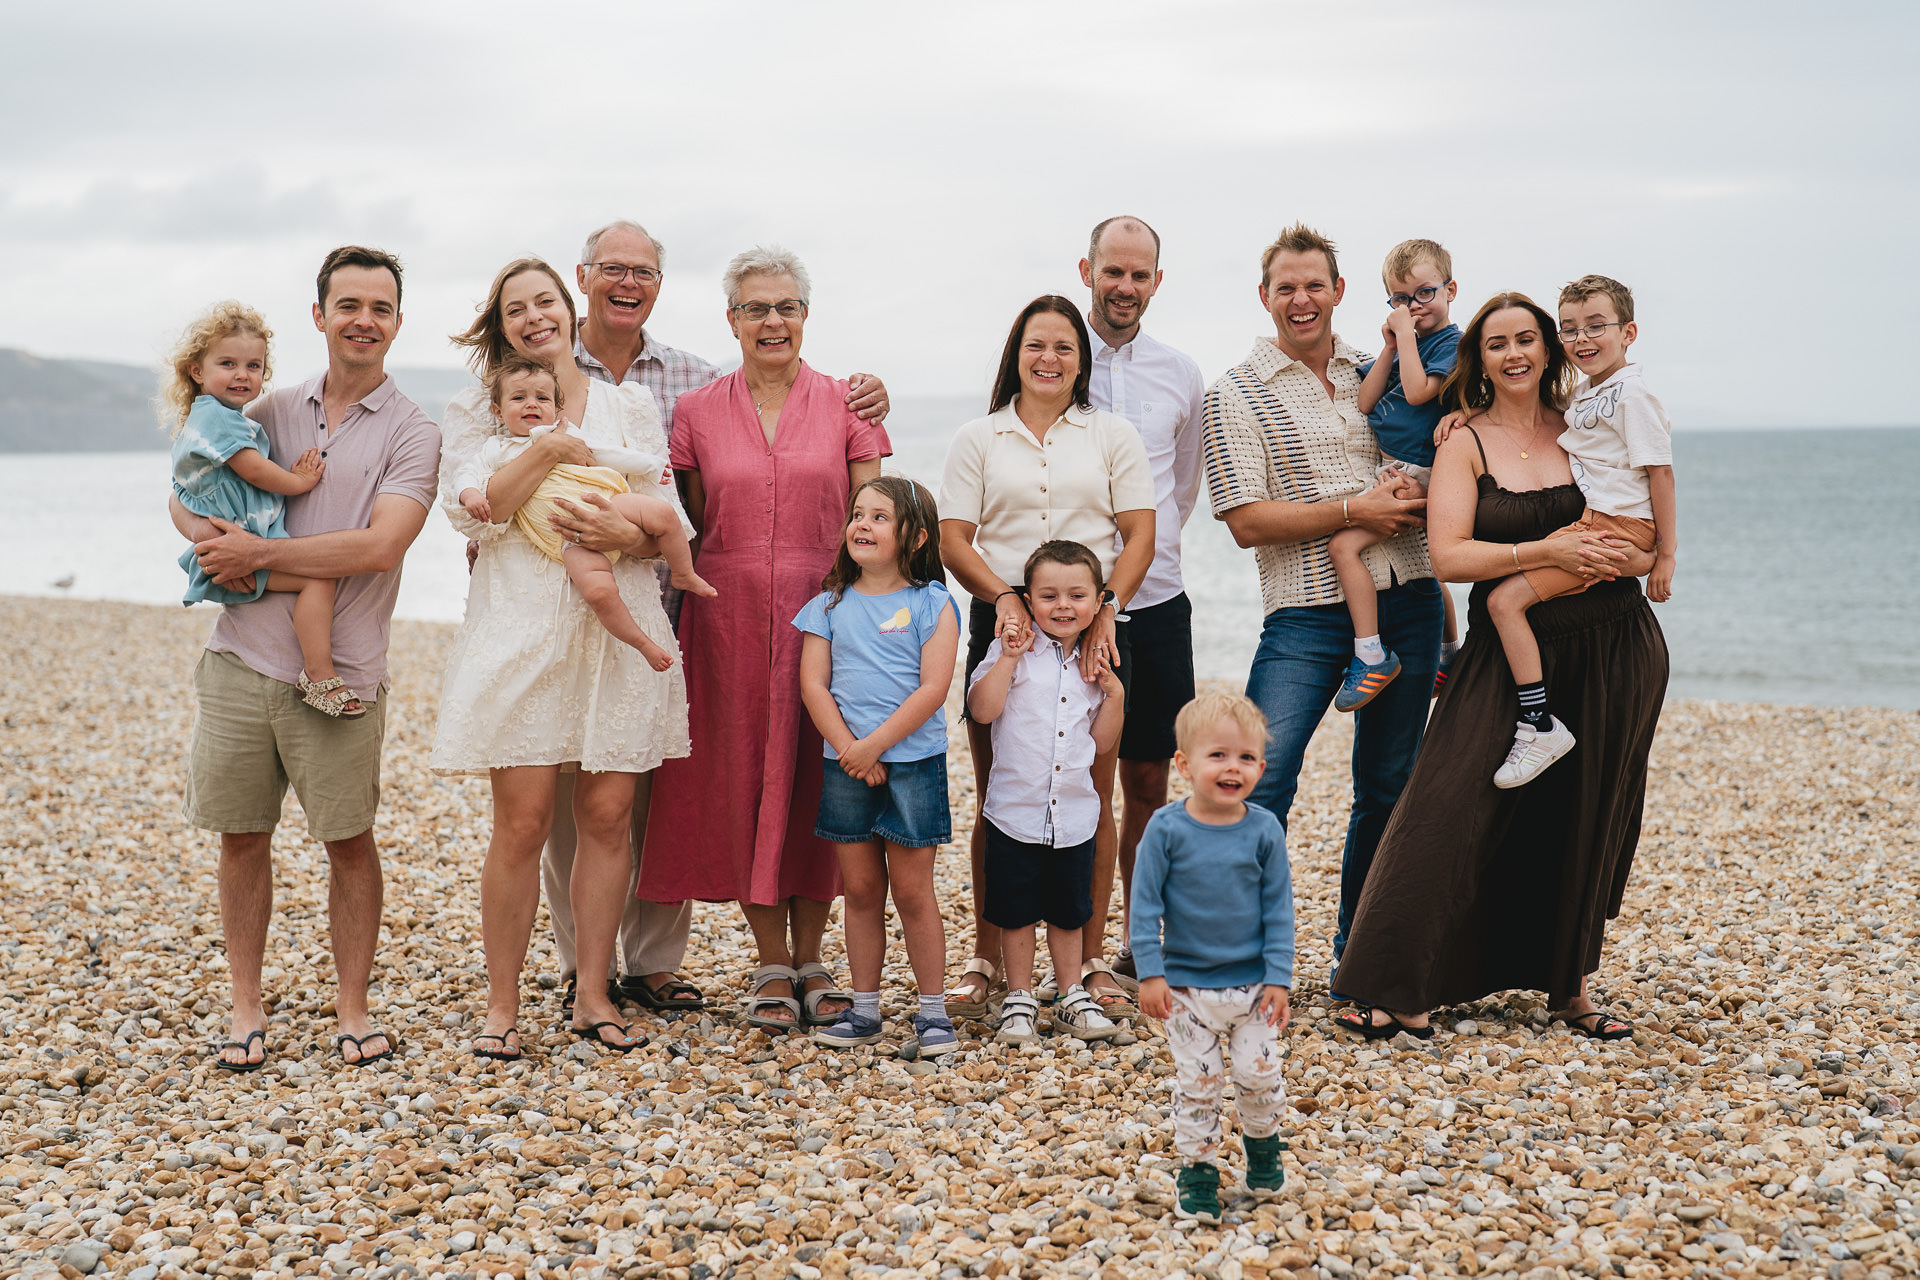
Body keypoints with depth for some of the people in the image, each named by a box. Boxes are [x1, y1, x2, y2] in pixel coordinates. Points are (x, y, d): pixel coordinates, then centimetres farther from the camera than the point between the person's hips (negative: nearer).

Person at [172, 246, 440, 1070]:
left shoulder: (410, 434, -2)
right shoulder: (273, 412, 11)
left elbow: (380, 545, -16)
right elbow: (187, 493, 15)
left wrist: (254, 553, -14)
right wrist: (209, 538, -9)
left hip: (337, 676, -3)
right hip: (239, 660, 4)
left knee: (350, 842, 4)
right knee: (243, 839, 9)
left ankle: (352, 1009, 18)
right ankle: (246, 1008, 21)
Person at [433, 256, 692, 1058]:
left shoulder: (630, 405, 14)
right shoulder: (478, 410, 10)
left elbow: (670, 524, 8)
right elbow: (470, 508, -6)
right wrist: (551, 449, -11)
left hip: (618, 628, 2)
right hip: (521, 626, -2)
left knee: (608, 817, 2)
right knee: (522, 824, -5)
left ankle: (593, 996, 13)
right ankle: (501, 1004, 6)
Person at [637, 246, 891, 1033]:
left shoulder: (845, 407, 4)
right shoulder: (697, 413, 6)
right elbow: (691, 527, 10)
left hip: (825, 614, 0)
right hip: (730, 620, 0)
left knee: (817, 779, 3)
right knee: (744, 778, 2)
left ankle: (811, 959, 15)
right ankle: (772, 963, 13)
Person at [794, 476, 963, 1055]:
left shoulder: (931, 605, -2)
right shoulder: (831, 605, 7)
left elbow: (933, 688, -10)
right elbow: (813, 684, 1)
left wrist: (875, 745, -15)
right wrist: (849, 749, -11)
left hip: (913, 761, -3)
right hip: (845, 765, 3)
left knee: (913, 891, 1)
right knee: (861, 889, 9)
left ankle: (932, 1010, 11)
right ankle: (864, 1008, 18)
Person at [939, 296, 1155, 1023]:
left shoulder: (1113, 437, 12)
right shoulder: (979, 439, 11)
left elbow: (1139, 535, 5)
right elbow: (953, 539, 4)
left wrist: (1104, 606, -11)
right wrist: (1004, 596, -14)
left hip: (1093, 631, 0)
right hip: (1004, 628, 0)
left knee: (1091, 800, 0)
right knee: (998, 800, 2)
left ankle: (1081, 963, 9)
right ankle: (986, 959, 12)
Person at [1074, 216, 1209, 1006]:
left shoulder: (1182, 377, 10)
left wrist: (1153, 546, 13)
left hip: (1155, 601, 3)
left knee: (1149, 783, 8)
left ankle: (1140, 949, 18)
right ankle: (1085, 958, 4)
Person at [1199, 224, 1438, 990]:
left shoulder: (1374, 374, 13)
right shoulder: (1236, 395, -1)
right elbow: (1247, 523, -9)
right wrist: (1353, 510, -14)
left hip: (1407, 602, 5)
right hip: (1308, 611, -5)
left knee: (1388, 789, 10)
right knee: (1260, 787, -13)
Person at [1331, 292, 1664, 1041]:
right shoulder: (1465, 443, 1)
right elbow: (1449, 556, -11)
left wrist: (1627, 557, -13)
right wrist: (1545, 551, -22)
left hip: (1614, 651, 2)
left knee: (1586, 821, 9)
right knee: (1449, 810, -11)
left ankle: (1570, 987, 25)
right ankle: (1406, 993, -5)